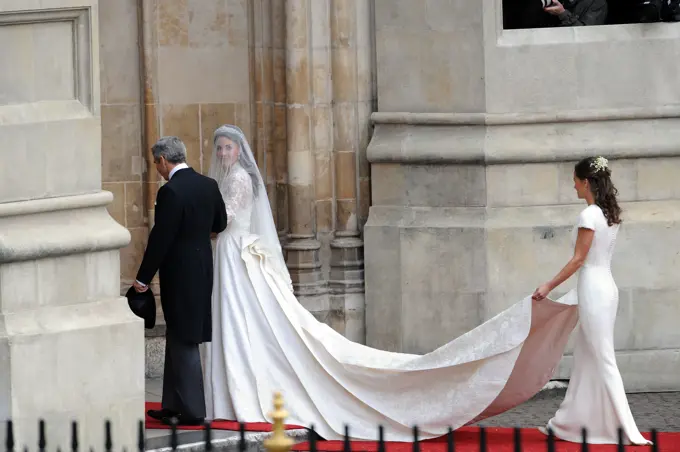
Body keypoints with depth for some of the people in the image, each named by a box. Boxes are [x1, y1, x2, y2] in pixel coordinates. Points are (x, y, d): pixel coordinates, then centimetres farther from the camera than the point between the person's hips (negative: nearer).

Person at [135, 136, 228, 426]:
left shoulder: (170, 192, -19)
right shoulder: (209, 185, 4)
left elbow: (160, 238, -18)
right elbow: (219, 224, 17)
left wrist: (143, 279, -11)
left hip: (179, 274, -8)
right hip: (203, 269, 8)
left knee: (184, 342, -2)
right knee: (178, 339, 16)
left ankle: (191, 410, 2)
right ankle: (173, 406, 21)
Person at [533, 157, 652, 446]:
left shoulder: (589, 215, -16)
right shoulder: (611, 214, 10)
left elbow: (578, 260, -16)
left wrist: (549, 286, -10)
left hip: (594, 289, -9)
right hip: (606, 286, 9)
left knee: (603, 360, -5)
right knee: (586, 357, 14)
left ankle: (625, 429, -8)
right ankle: (568, 422, 20)